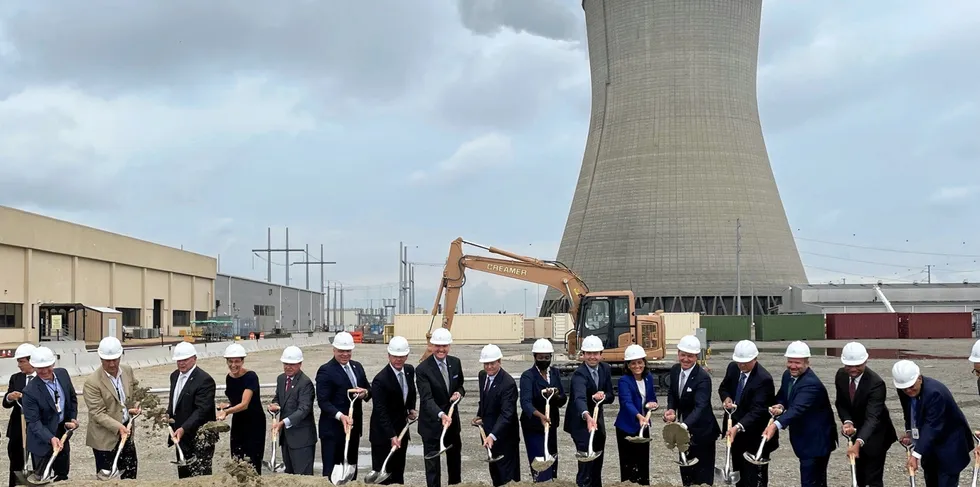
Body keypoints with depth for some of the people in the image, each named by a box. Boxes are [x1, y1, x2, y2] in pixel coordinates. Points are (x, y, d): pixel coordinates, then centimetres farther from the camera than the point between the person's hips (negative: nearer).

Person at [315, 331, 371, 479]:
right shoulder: (325, 371, -11)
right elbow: (323, 401, -16)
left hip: (354, 426, 7)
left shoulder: (357, 366, 11)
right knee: (331, 471, -3)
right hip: (333, 429, -7)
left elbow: (368, 390, 16)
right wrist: (340, 416, -30)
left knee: (351, 468, 16)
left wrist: (365, 393, -8)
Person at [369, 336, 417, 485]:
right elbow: (381, 412, -24)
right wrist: (392, 436, -28)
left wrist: (411, 409, 3)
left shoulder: (410, 370, -1)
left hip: (402, 429, 7)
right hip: (383, 433, -7)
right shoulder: (380, 380, -23)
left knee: (398, 472, 14)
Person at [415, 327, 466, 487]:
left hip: (453, 419, 6)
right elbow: (427, 398, -28)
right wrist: (441, 415, -45)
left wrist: (459, 393, -12)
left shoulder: (455, 363, -2)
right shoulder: (422, 369, -20)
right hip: (431, 422, -6)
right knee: (432, 462, 3)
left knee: (455, 457, 23)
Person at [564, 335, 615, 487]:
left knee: (597, 464, 18)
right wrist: (587, 416, -63)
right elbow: (579, 398, -43)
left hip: (598, 421, 7)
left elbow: (611, 397, 1)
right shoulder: (579, 374, -25)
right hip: (581, 422, -7)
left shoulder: (605, 369, -3)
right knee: (586, 464, -12)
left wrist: (603, 396, -23)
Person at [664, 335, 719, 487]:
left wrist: (685, 425, -54)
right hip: (684, 429, 7)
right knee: (685, 469, 20)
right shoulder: (675, 370, -4)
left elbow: (700, 407, -37)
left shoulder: (703, 378, -27)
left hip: (701, 431, -7)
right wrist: (671, 409, -9)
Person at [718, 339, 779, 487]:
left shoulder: (764, 379, -25)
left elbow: (757, 410, -31)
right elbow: (723, 387, 15)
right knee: (739, 475, 19)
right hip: (736, 432, 7)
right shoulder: (733, 367, -2)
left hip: (755, 436, -7)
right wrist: (726, 398, -8)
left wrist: (738, 427, -44)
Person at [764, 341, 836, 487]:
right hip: (804, 440, 9)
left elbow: (797, 408, -41)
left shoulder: (811, 384, -27)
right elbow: (782, 397, 15)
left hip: (816, 441, -9)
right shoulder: (788, 375, 1)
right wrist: (779, 406, -11)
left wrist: (776, 425, -56)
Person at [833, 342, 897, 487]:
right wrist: (847, 422, -21)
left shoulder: (876, 383, -31)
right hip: (856, 431, 6)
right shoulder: (841, 375, -12)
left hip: (875, 434, -6)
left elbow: (872, 417, -38)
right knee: (858, 475, 20)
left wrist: (859, 442, -51)